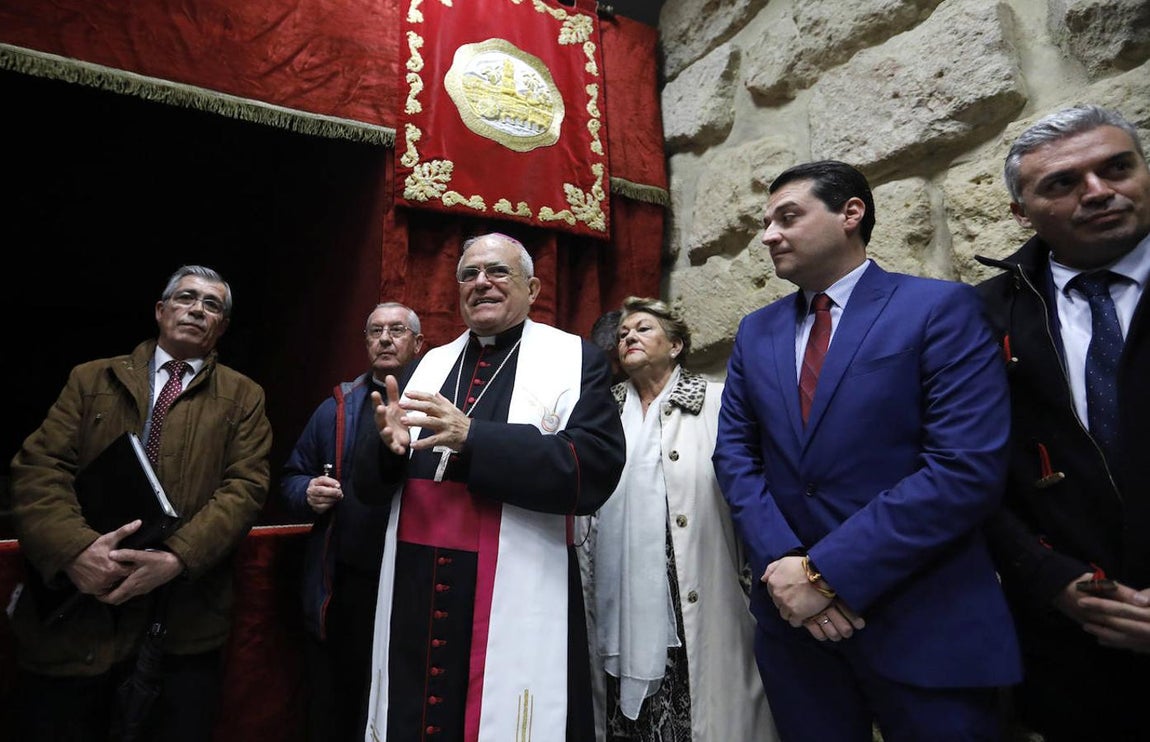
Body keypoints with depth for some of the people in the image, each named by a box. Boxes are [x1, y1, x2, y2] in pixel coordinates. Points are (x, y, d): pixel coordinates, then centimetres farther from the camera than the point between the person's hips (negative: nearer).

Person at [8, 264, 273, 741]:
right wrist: (74, 547, -18)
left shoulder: (242, 396, 6)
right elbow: (37, 469, 0)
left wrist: (176, 557, -18)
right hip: (75, 611, 1)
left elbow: (245, 487, -4)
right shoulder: (91, 379, 11)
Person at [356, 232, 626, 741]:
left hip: (519, 602, -4)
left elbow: (597, 467, -17)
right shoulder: (428, 365, 11)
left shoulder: (575, 359, -3)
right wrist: (390, 445, -11)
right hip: (415, 597, 5)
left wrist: (473, 437, -23)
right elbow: (371, 483, 13)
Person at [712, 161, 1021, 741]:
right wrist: (782, 562, -12)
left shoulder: (941, 308, -7)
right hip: (793, 615, 5)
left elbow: (969, 468, -17)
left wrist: (826, 572, -19)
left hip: (925, 623, -4)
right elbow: (735, 453, 4)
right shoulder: (755, 331, 8)